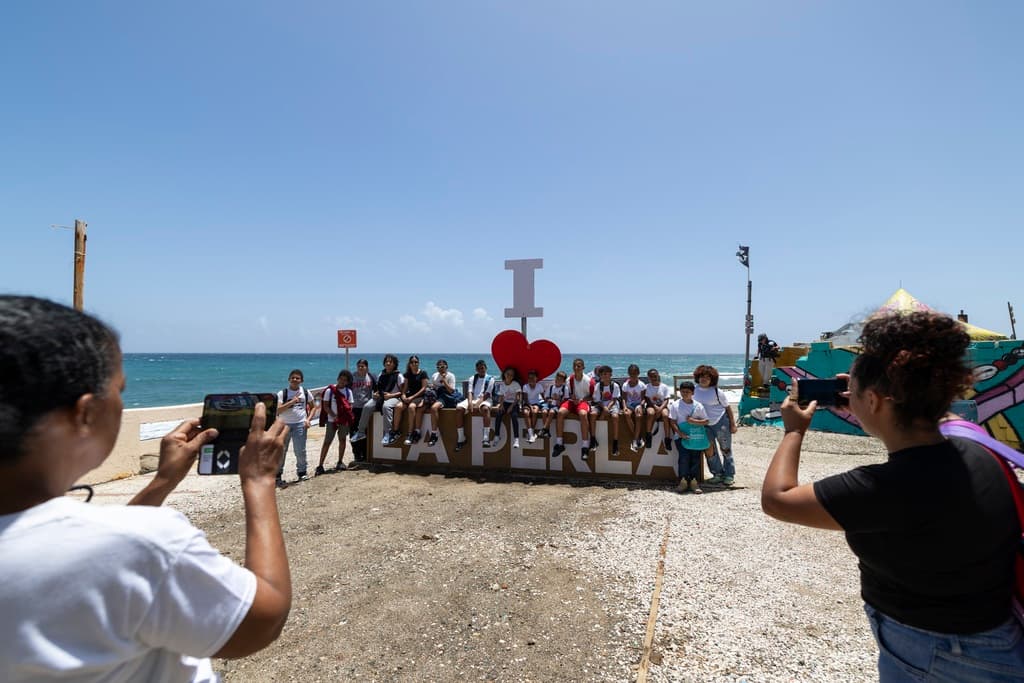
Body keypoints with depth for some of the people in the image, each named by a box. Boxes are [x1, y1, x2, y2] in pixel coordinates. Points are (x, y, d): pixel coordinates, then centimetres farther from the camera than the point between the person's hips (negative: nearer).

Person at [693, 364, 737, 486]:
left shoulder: (717, 391, -11)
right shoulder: (695, 391, 0)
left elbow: (728, 407, -6)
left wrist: (732, 425, -7)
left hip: (721, 422, -4)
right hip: (705, 425, 4)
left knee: (726, 449, 5)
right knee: (710, 451, 8)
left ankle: (729, 475, 16)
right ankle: (718, 474, 21)